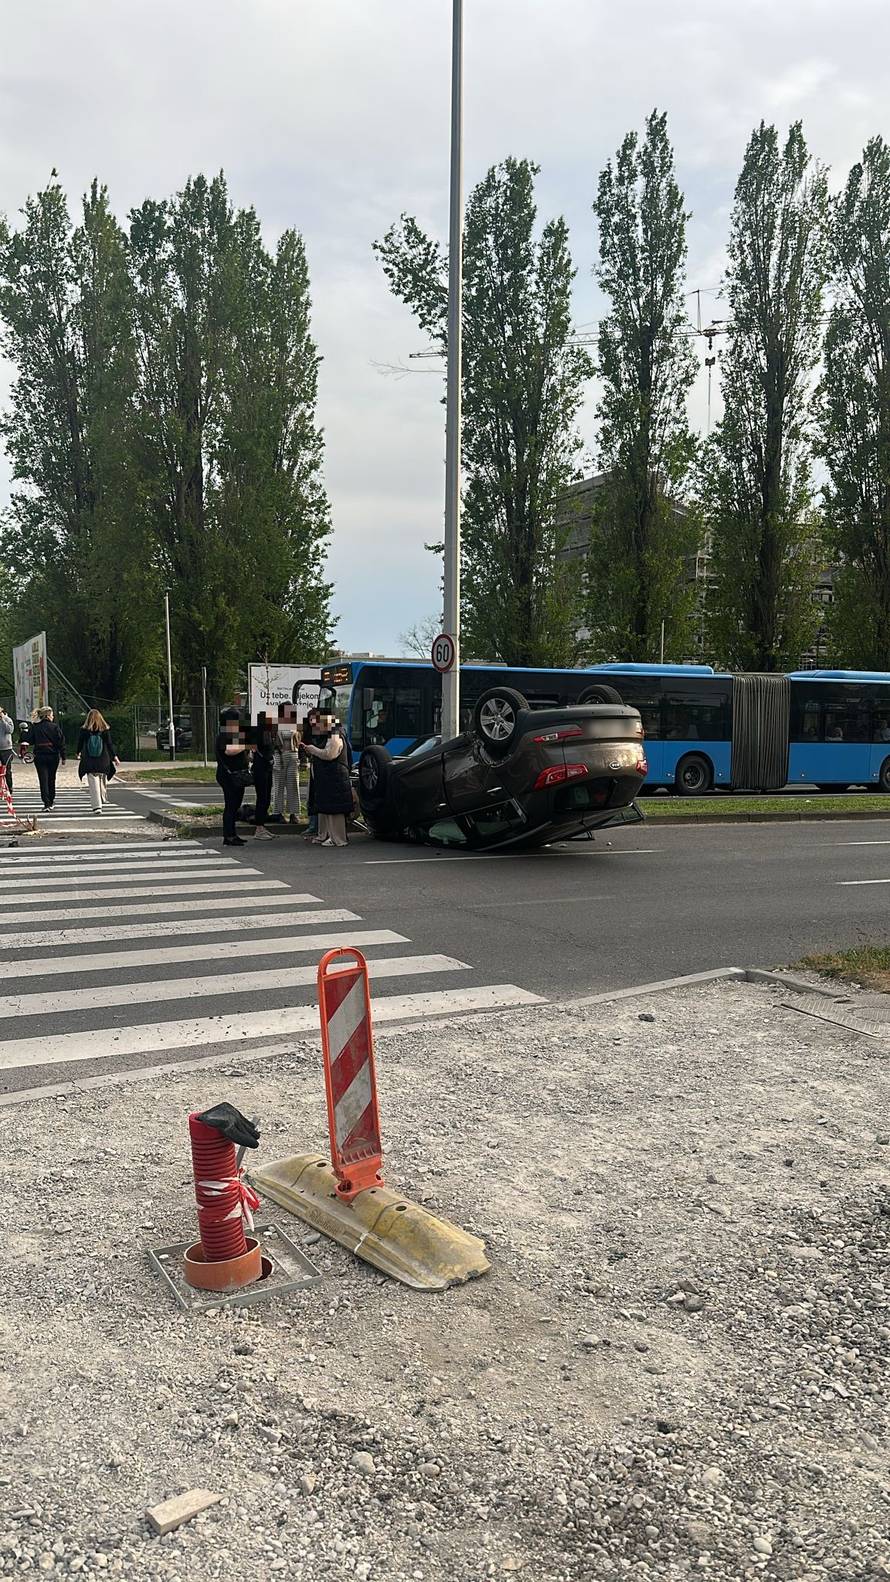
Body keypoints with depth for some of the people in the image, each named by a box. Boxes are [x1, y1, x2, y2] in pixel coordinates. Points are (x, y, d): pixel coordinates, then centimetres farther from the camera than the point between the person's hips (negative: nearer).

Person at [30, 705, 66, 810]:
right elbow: (61, 742, -6)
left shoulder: (35, 727, -2)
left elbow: (30, 741, 0)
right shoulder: (55, 727, -5)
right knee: (51, 779, 15)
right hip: (53, 756, 0)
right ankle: (51, 802, 24)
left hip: (39, 757, 0)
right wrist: (63, 757, 0)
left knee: (43, 780, -2)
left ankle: (46, 803, -13)